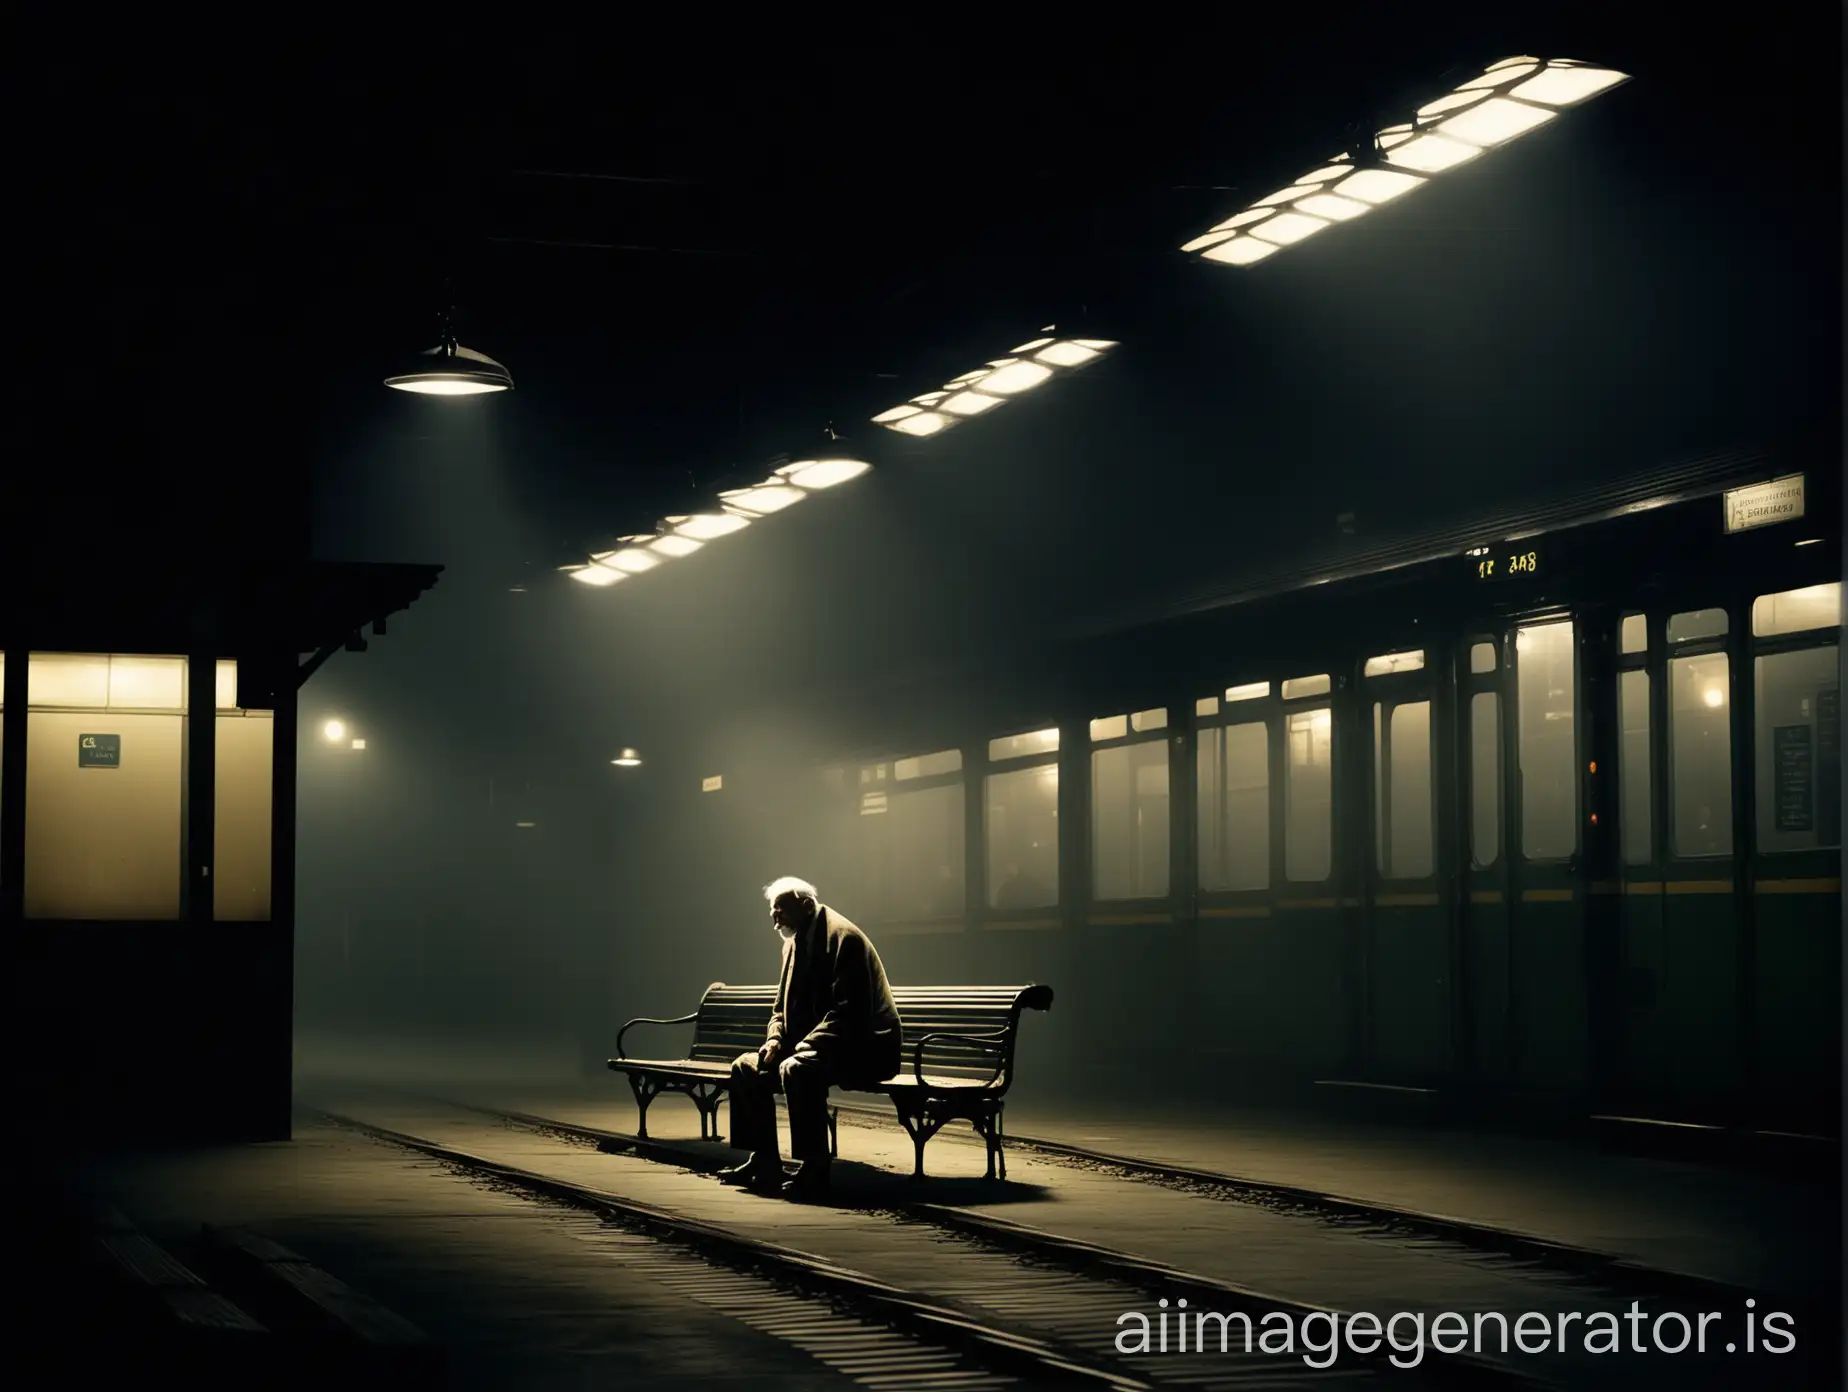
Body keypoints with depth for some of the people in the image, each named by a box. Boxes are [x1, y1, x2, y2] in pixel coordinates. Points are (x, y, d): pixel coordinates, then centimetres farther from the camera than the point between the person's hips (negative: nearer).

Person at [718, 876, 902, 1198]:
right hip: (812, 1047, 10)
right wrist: (775, 1040, -1)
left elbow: (848, 1012, -24)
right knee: (746, 1068, 2)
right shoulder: (794, 942, 11)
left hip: (865, 1050, -10)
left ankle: (813, 1169, -25)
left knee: (796, 1070, -35)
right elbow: (783, 1007, 20)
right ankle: (764, 1164, 6)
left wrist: (804, 1047, -27)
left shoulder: (843, 938, -17)